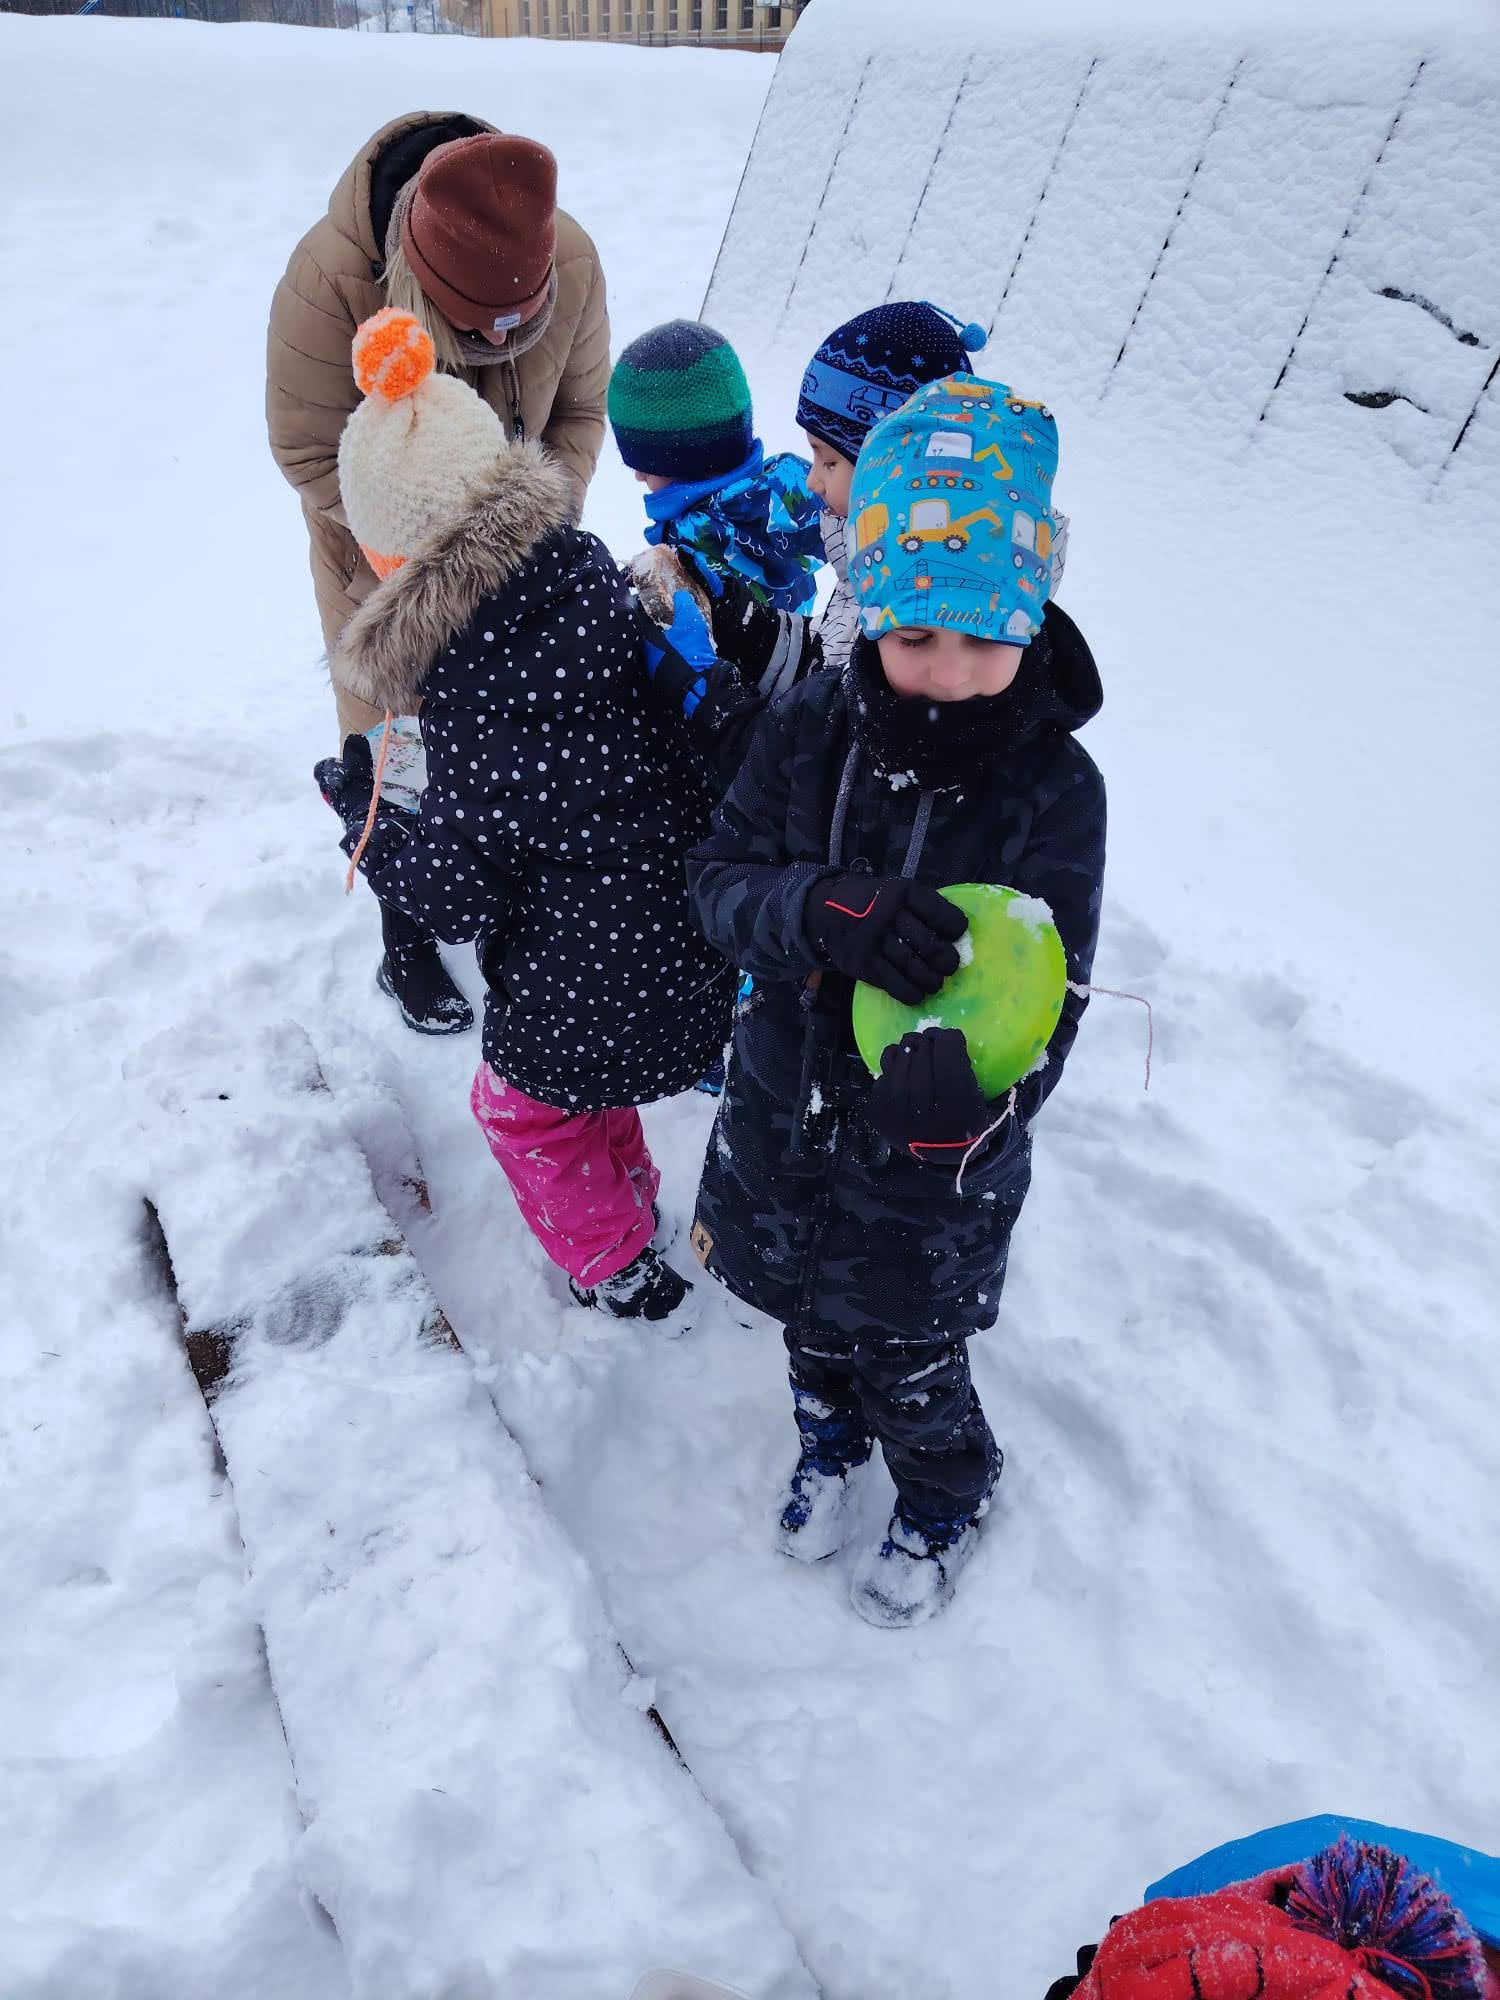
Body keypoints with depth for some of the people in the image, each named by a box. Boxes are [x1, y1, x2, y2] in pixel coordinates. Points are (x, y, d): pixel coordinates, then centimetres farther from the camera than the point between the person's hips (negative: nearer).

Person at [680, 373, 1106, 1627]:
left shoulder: (1053, 786, -22)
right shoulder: (809, 732, -15)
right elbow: (721, 882, -14)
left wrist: (969, 1089, -45)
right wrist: (827, 913, -36)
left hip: (932, 1160, -3)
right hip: (784, 1110, 3)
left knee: (910, 1358, 19)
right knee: (807, 1308, 28)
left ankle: (946, 1501, 54)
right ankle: (830, 1435, 63)